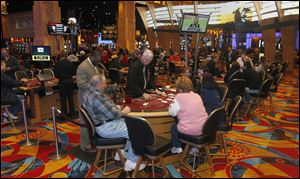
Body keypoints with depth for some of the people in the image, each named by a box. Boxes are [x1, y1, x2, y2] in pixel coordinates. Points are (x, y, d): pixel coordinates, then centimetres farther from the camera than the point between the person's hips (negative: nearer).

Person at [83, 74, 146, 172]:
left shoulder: (90, 91, 7)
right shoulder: (97, 96, -27)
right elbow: (113, 114, -25)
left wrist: (115, 107, 4)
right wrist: (124, 111, -7)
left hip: (104, 122, 11)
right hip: (105, 127, -11)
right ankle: (131, 162, 4)